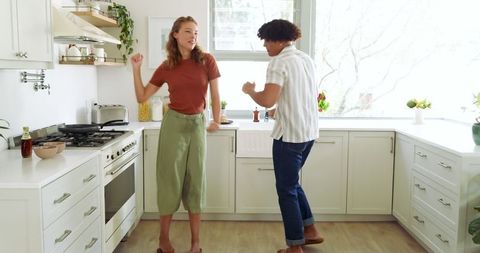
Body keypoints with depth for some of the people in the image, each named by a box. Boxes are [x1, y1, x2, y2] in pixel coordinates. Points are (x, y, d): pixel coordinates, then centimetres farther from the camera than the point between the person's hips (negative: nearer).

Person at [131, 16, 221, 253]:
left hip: (197, 124, 0)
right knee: (170, 179, 4)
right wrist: (136, 69, -4)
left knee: (195, 180, 5)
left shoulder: (207, 61, -2)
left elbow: (215, 95, 0)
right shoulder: (166, 67, 1)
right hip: (174, 124, 0)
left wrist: (217, 120, -10)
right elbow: (142, 97, 5)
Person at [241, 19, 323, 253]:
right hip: (309, 131, 8)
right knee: (292, 182, 24)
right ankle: (310, 230, 29)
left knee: (286, 189, 4)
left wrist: (250, 91, -5)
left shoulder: (279, 62, -14)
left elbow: (267, 100, -25)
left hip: (290, 134, -8)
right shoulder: (306, 59, 11)